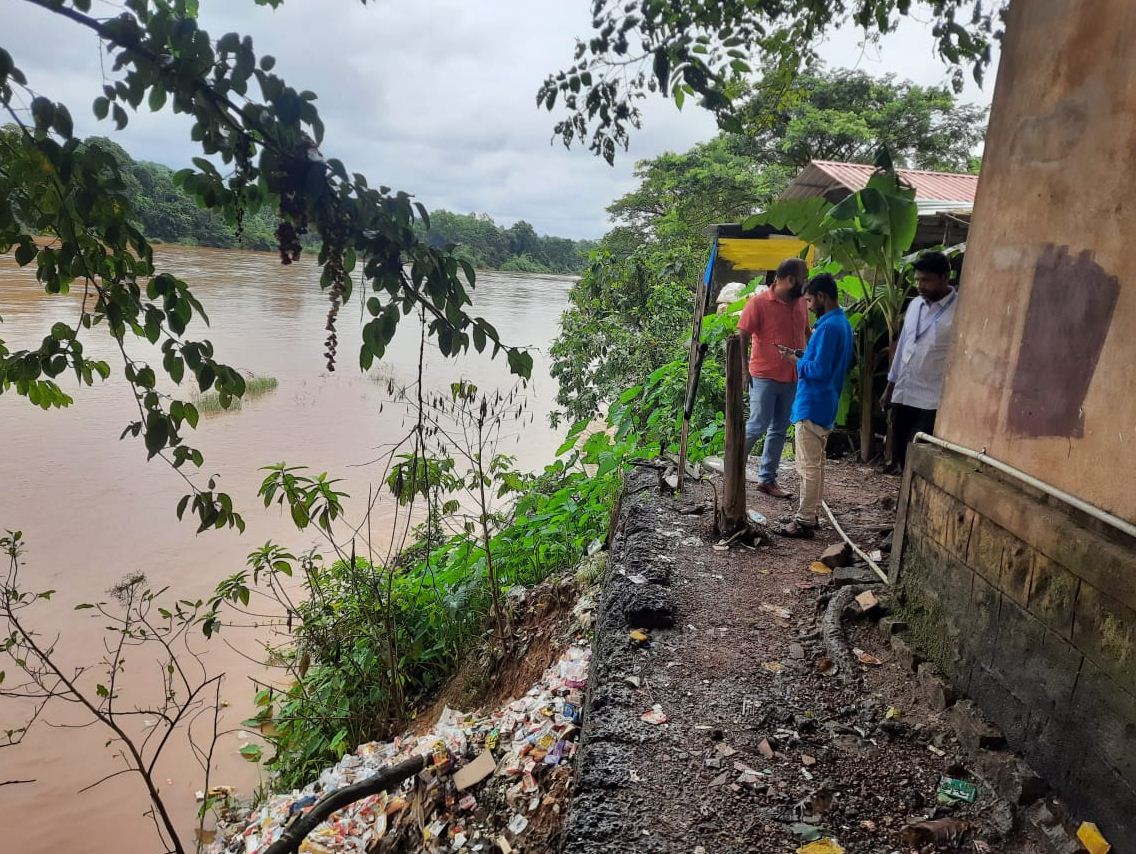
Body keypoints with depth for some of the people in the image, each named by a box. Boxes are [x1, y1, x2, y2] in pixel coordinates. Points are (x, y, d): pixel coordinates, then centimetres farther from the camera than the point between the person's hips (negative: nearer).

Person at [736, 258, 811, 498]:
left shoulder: (800, 303, 8)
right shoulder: (759, 302, -10)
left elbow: (806, 334, 21)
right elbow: (742, 338, -11)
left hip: (792, 379, 6)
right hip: (765, 377, -6)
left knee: (779, 430, 10)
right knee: (757, 426, -6)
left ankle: (767, 479, 19)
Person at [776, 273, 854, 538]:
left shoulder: (829, 326, -19)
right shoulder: (843, 323, 13)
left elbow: (819, 370, -23)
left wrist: (795, 360, -9)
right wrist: (802, 355, 10)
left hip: (812, 405, -10)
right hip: (826, 404, 10)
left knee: (808, 466, -4)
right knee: (816, 464, 17)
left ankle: (804, 522, 2)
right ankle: (811, 514, 26)